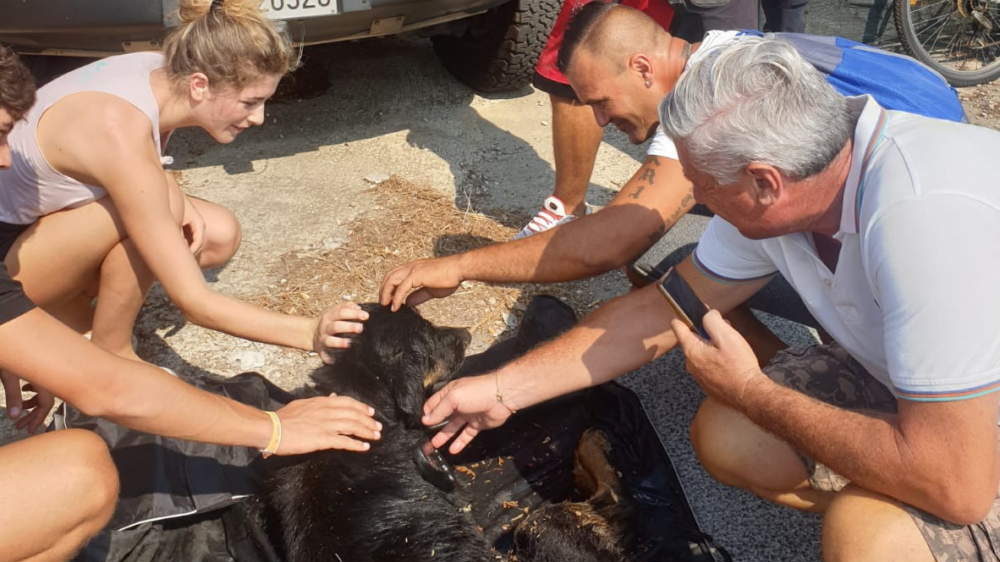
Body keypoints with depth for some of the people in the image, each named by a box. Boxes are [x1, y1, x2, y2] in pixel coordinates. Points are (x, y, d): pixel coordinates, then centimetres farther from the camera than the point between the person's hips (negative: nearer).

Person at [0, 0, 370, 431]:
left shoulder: (161, 73, -13)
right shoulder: (121, 133, -36)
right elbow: (194, 303, -35)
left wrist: (175, 198, -15)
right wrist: (311, 334, -43)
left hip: (51, 219, 8)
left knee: (219, 236, -7)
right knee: (157, 211, -32)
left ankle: (67, 319, 5)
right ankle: (108, 353, -7)